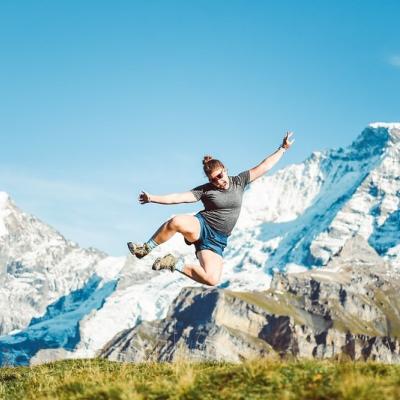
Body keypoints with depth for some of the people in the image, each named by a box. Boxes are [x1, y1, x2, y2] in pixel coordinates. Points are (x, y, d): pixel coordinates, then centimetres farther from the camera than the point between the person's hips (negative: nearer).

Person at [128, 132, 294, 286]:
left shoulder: (239, 182, 10)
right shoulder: (205, 190, 3)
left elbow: (264, 166, 10)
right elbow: (179, 198, -3)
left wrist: (283, 148, 7)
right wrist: (152, 198, -11)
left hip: (217, 241, 3)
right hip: (200, 227, -2)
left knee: (212, 280, -20)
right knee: (177, 222, -39)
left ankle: (177, 264, 4)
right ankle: (146, 249, -17)